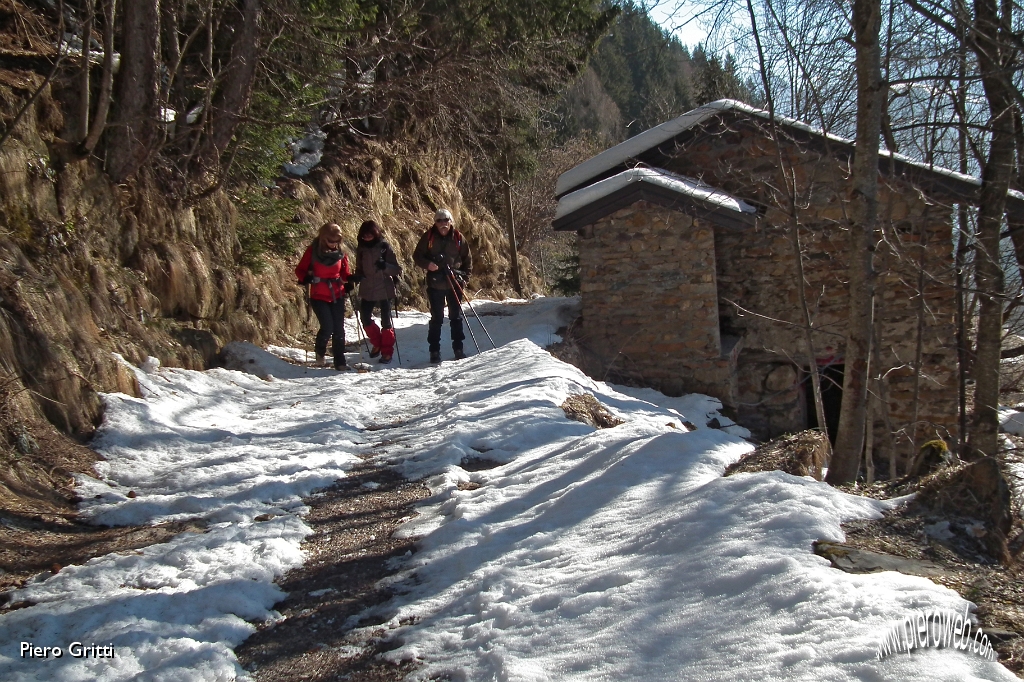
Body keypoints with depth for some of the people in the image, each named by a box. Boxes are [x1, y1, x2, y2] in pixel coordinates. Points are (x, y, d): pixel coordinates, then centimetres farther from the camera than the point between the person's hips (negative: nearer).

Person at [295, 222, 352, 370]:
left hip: (337, 296, 3)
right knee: (327, 327, -11)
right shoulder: (312, 251, -8)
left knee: (339, 329, 1)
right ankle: (320, 352, 19)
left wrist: (349, 279, -9)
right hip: (319, 297, -3)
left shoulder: (340, 253, 3)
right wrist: (305, 278, -23)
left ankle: (340, 361, 12)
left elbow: (344, 272, 13)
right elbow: (300, 270, -2)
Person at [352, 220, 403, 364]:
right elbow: (360, 269, 13)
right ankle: (377, 343, 24)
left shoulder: (385, 247, -8)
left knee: (386, 321, 0)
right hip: (367, 290, 4)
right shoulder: (361, 249, 4)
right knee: (365, 318, 1)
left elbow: (397, 269, -9)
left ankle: (387, 351, 12)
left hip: (384, 290, -4)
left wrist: (385, 266, -28)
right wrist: (356, 277, -9)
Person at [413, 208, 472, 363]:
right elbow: (417, 256, 4)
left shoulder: (458, 238, 2)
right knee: (436, 318, 2)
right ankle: (434, 351, 9)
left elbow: (467, 259, 10)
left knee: (456, 317, 7)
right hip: (435, 284, -1)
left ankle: (458, 348, 16)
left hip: (454, 284, 1)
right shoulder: (428, 237, -2)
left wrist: (464, 277, 0)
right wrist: (427, 264, -15)